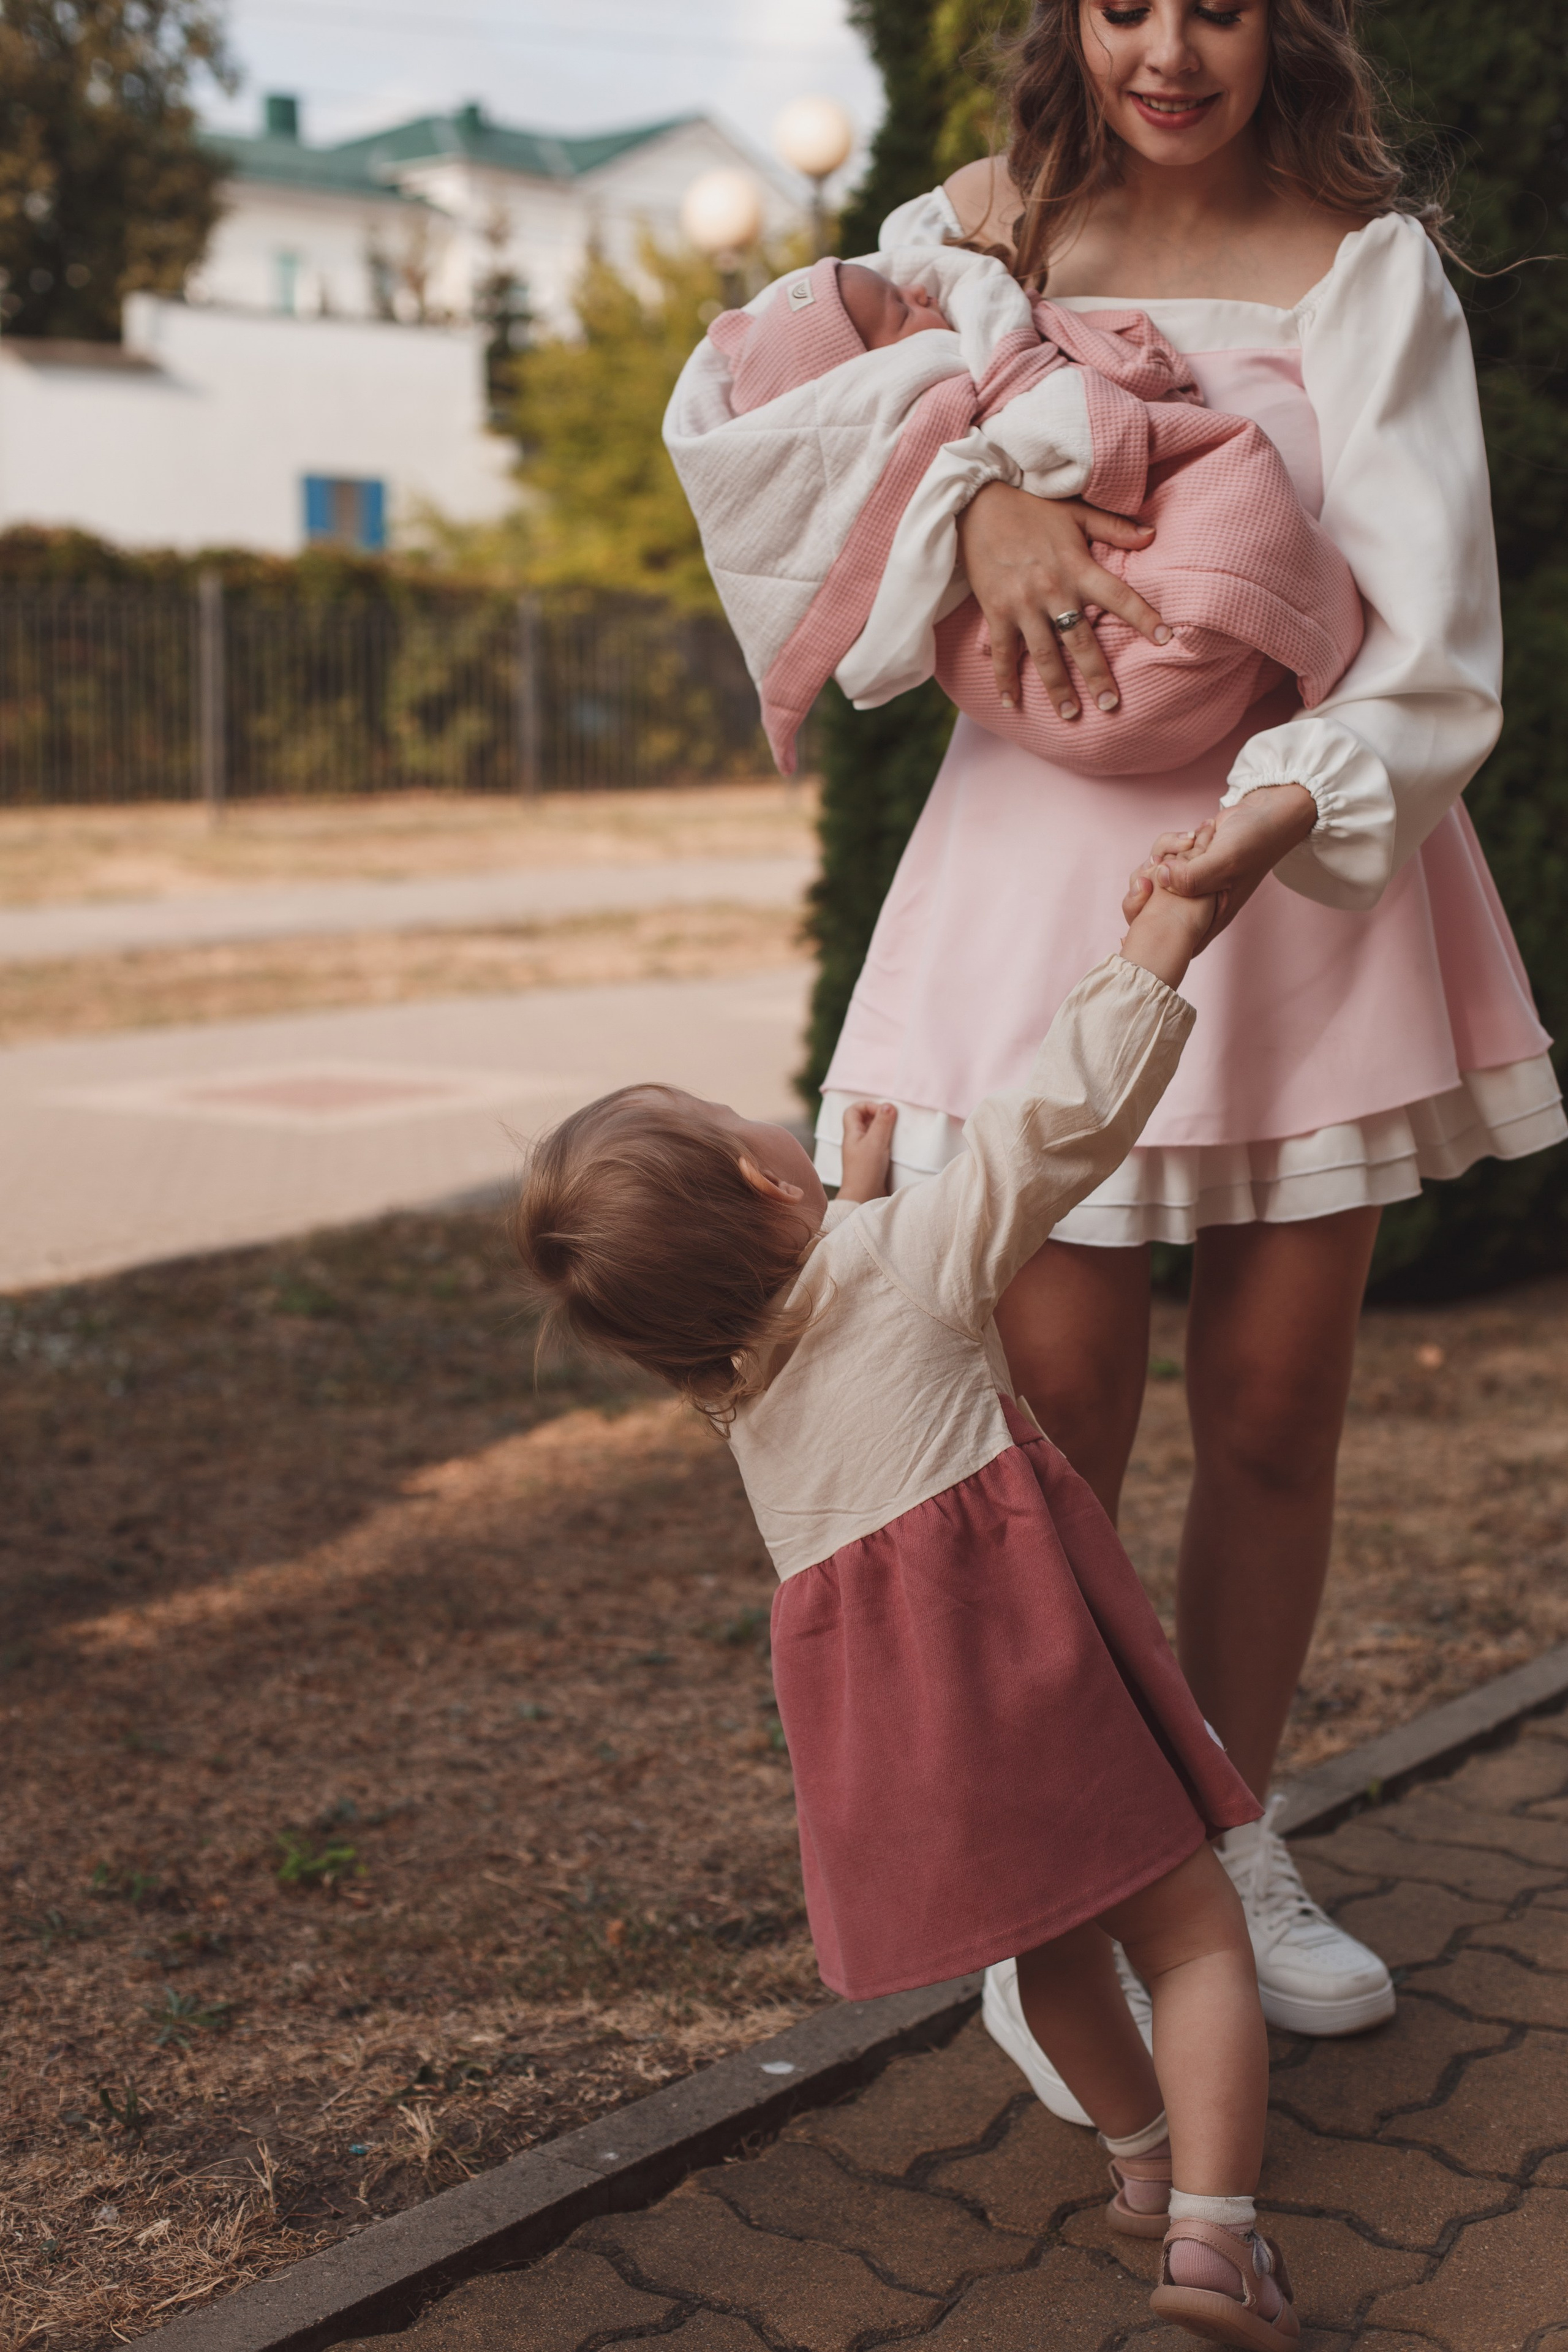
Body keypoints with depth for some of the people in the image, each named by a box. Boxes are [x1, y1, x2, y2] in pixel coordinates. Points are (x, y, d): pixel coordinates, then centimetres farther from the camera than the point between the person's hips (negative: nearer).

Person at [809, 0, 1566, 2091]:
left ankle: (1231, 1843, 28)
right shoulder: (983, 231, 9)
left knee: (1278, 1409, 6)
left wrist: (1268, 823, -26)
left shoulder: (1367, 270, 1)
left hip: (1302, 870, 0)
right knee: (1059, 1409, -3)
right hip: (1041, 859, 0)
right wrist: (970, 488, -20)